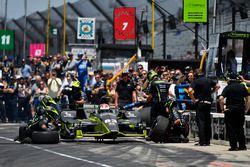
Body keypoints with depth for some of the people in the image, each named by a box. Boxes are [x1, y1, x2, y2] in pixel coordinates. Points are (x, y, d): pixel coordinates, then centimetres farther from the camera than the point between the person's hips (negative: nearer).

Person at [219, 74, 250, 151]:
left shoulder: (228, 87, -5)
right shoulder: (242, 87, 7)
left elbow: (221, 99, -17)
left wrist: (222, 109, -8)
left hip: (230, 110, -4)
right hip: (241, 110, 4)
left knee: (231, 129, 2)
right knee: (240, 128, 13)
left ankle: (234, 146, -2)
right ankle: (242, 146, 14)